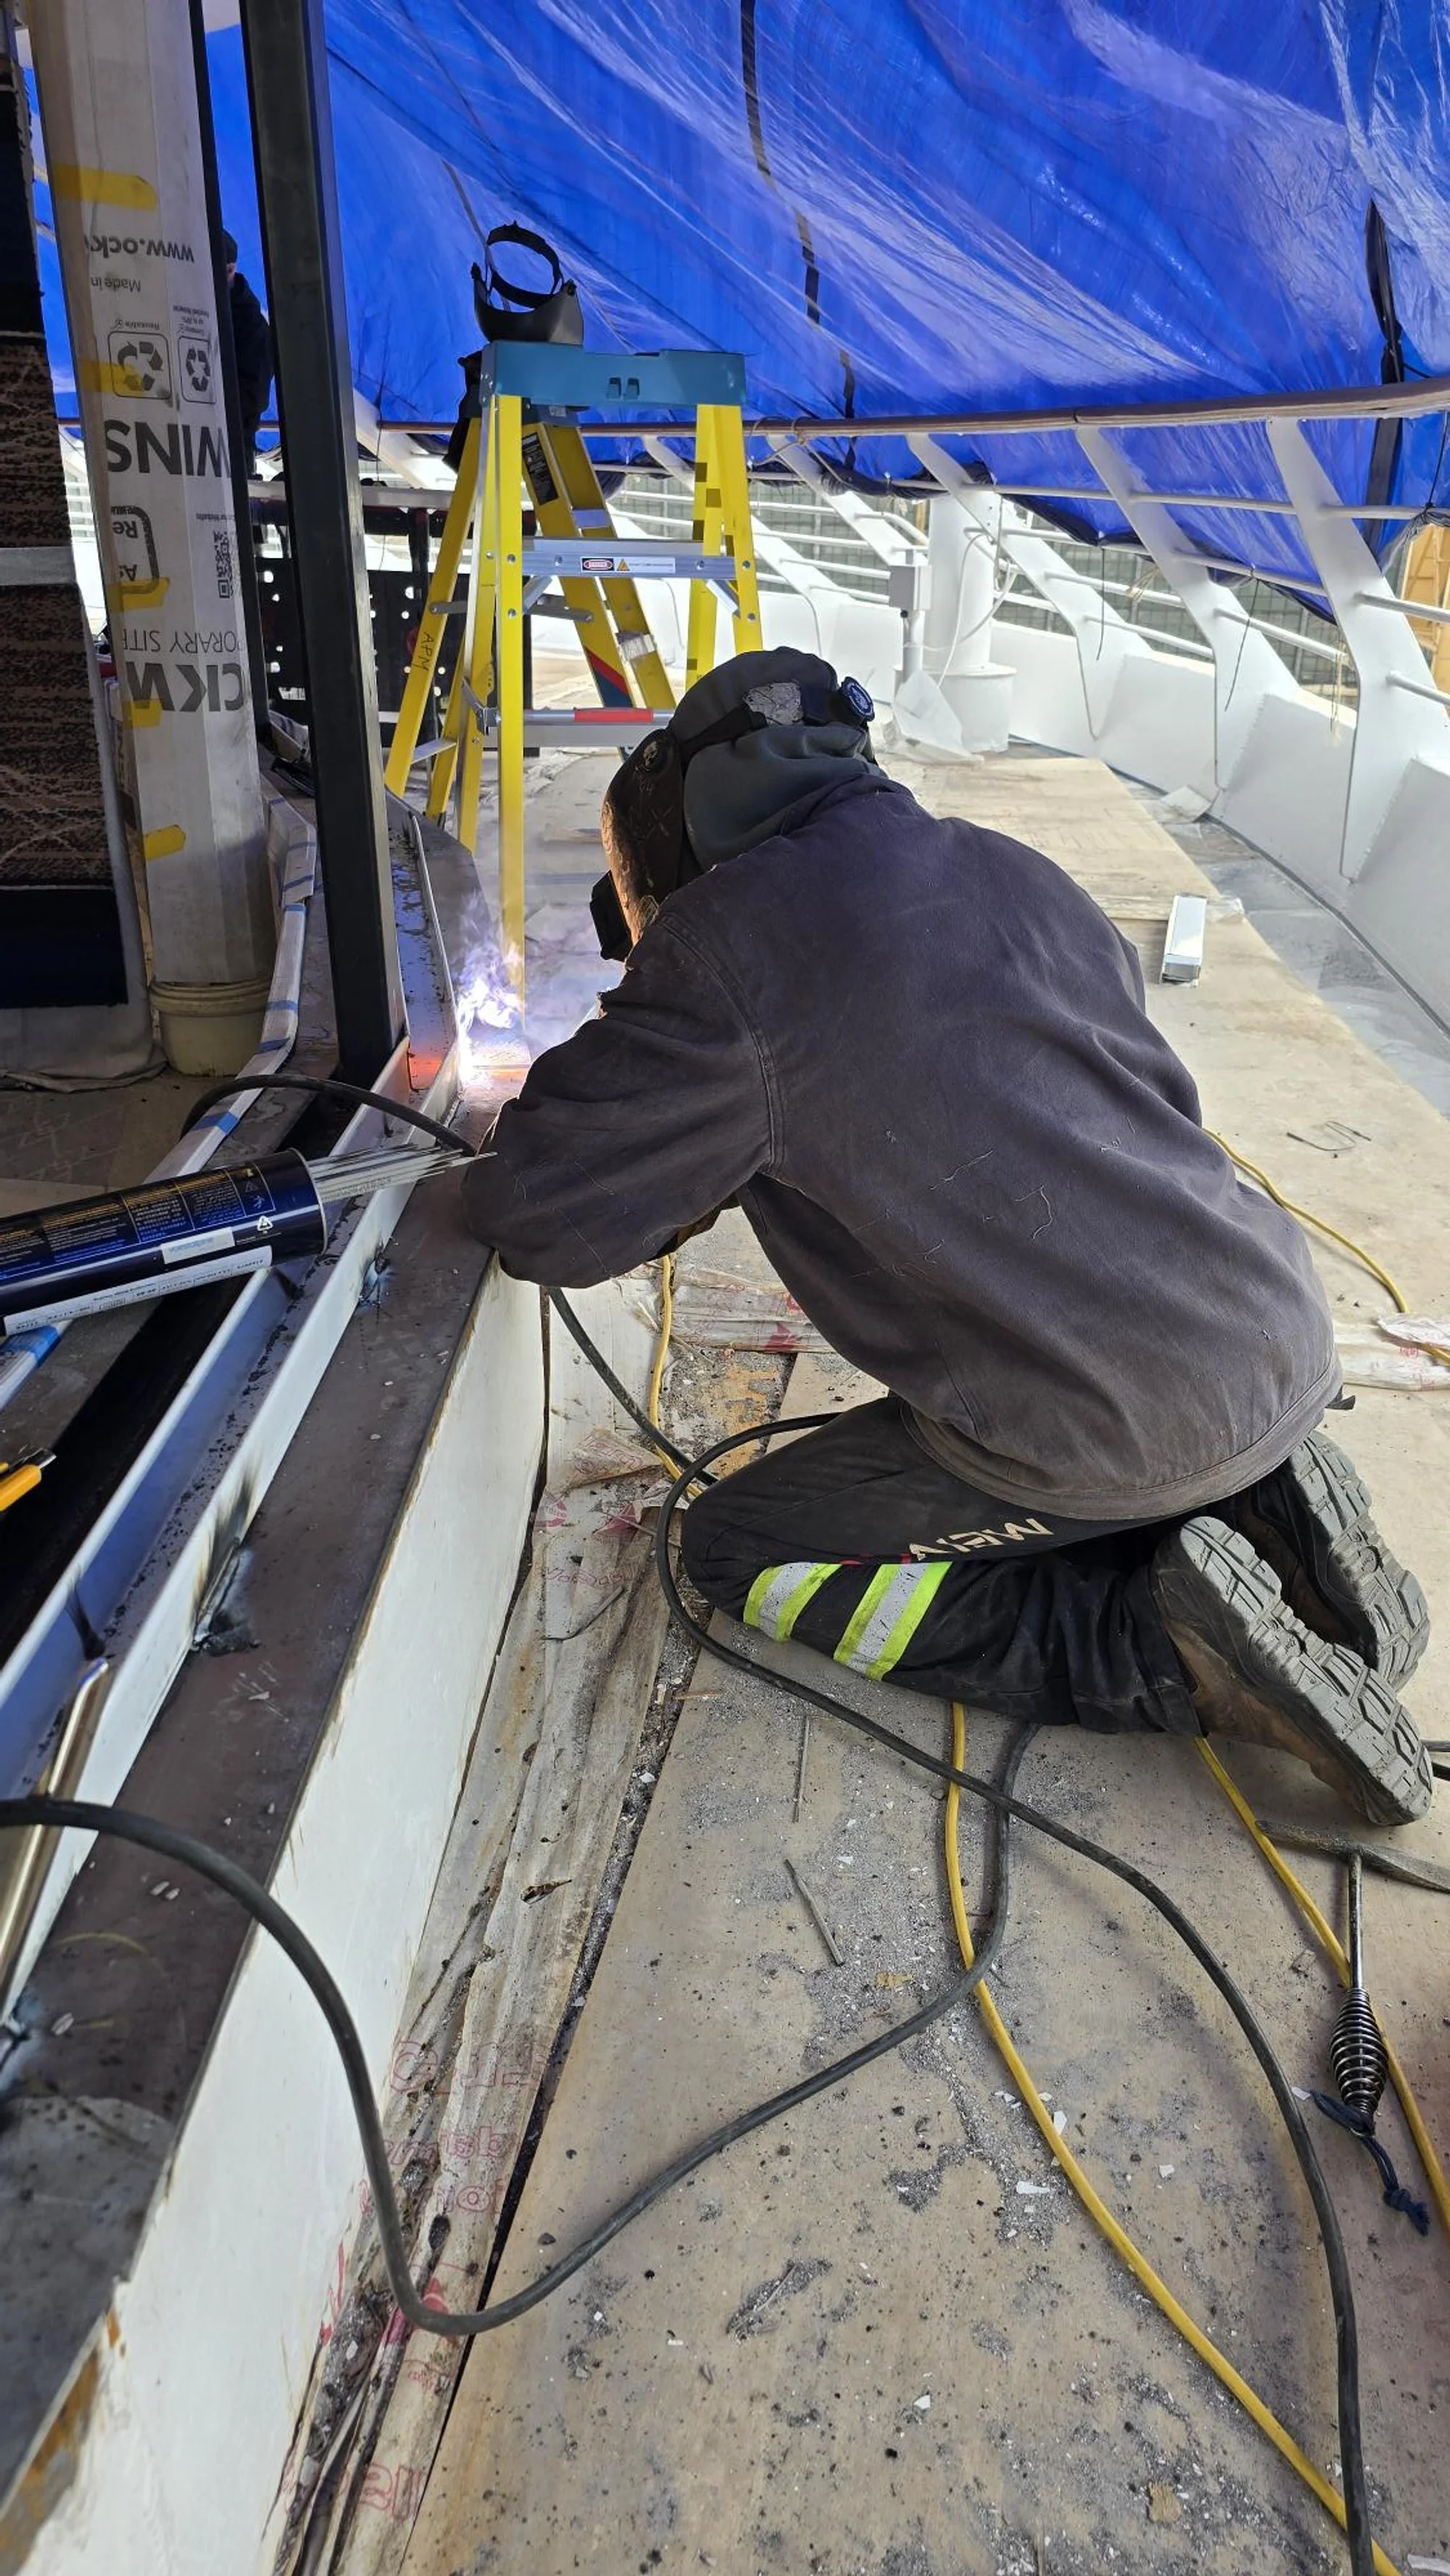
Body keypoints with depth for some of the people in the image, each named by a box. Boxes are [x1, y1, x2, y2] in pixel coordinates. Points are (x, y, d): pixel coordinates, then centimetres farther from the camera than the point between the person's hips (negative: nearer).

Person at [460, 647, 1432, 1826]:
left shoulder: (728, 942, -11)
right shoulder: (1016, 872, 13)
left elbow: (541, 1217, -9)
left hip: (1114, 1434, -8)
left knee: (739, 1553, 10)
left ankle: (1164, 1645, -4)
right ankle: (1268, 1506, 10)